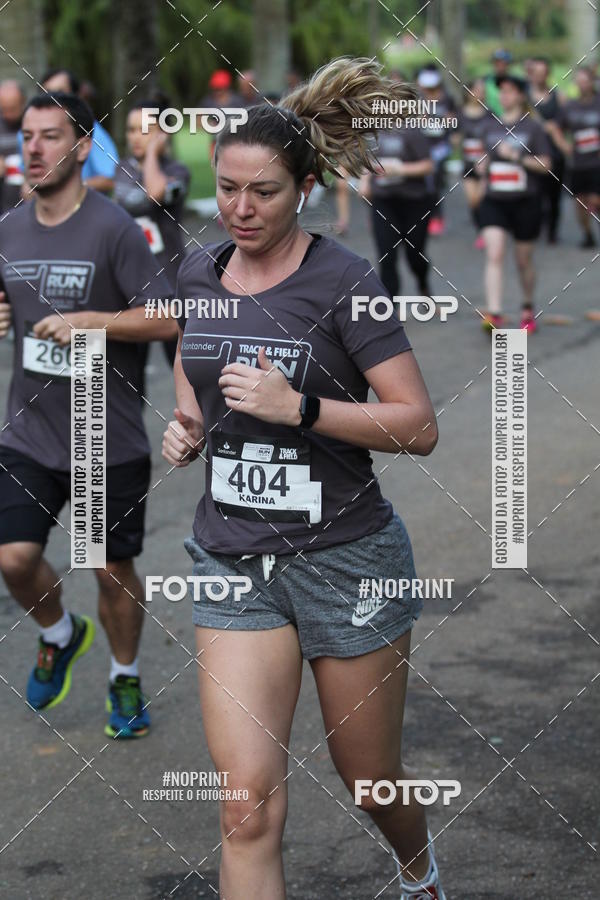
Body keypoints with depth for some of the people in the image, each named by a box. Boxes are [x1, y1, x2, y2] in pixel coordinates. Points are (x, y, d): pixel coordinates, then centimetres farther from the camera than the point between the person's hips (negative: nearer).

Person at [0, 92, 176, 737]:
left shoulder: (113, 229, -12)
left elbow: (165, 320, -14)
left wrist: (86, 321, -23)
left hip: (110, 441, -4)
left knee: (114, 571, 8)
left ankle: (125, 679, 32)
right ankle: (60, 635, 23)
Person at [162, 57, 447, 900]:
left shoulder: (343, 281, -13)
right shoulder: (199, 272, 4)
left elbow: (419, 425, -15)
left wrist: (299, 406, -25)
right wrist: (185, 425, 2)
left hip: (346, 556, -3)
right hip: (232, 557, 3)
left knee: (370, 778, 16)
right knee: (249, 803, -9)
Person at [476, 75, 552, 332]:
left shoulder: (532, 127, -4)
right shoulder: (491, 127, 8)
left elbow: (544, 164, -7)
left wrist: (516, 157, -19)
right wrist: (483, 165, 3)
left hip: (525, 202, -2)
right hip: (494, 201, 2)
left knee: (524, 259, 11)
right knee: (494, 255, -15)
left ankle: (528, 309, 34)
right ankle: (494, 313, -22)